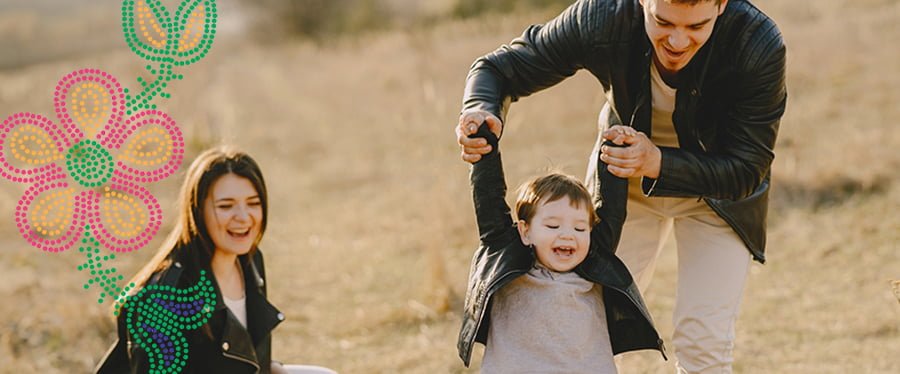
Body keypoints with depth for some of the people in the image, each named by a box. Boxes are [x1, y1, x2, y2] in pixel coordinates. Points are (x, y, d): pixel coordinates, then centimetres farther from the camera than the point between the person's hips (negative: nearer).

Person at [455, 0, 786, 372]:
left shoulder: (760, 46, -35)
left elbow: (746, 170, -27)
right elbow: (503, 67, -16)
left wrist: (657, 164, -44)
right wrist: (480, 111, -40)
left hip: (717, 193, -2)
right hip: (625, 183, 2)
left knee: (703, 338, -10)